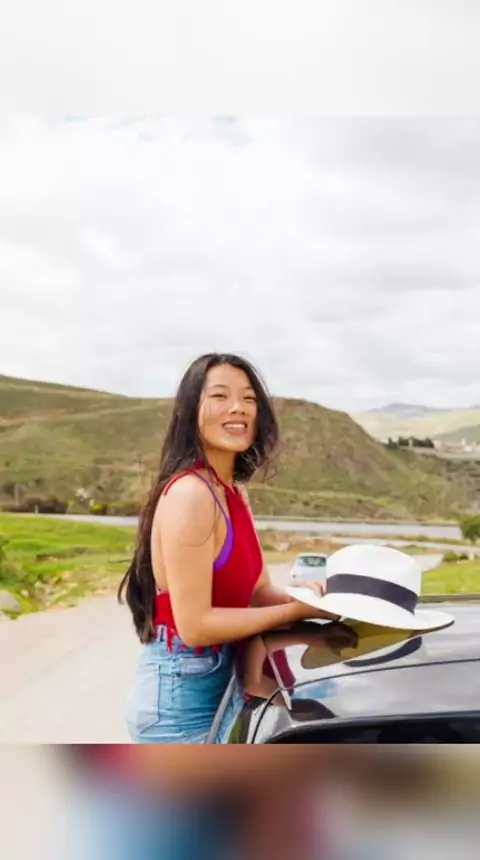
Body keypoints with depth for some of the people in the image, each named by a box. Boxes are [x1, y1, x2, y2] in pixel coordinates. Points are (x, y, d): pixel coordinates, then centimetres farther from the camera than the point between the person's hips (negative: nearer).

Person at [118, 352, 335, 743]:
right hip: (180, 695, -9)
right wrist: (300, 609, -19)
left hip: (215, 683, 9)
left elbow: (261, 592, 8)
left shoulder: (234, 493, 7)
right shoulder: (190, 493, -22)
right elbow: (195, 625, -24)